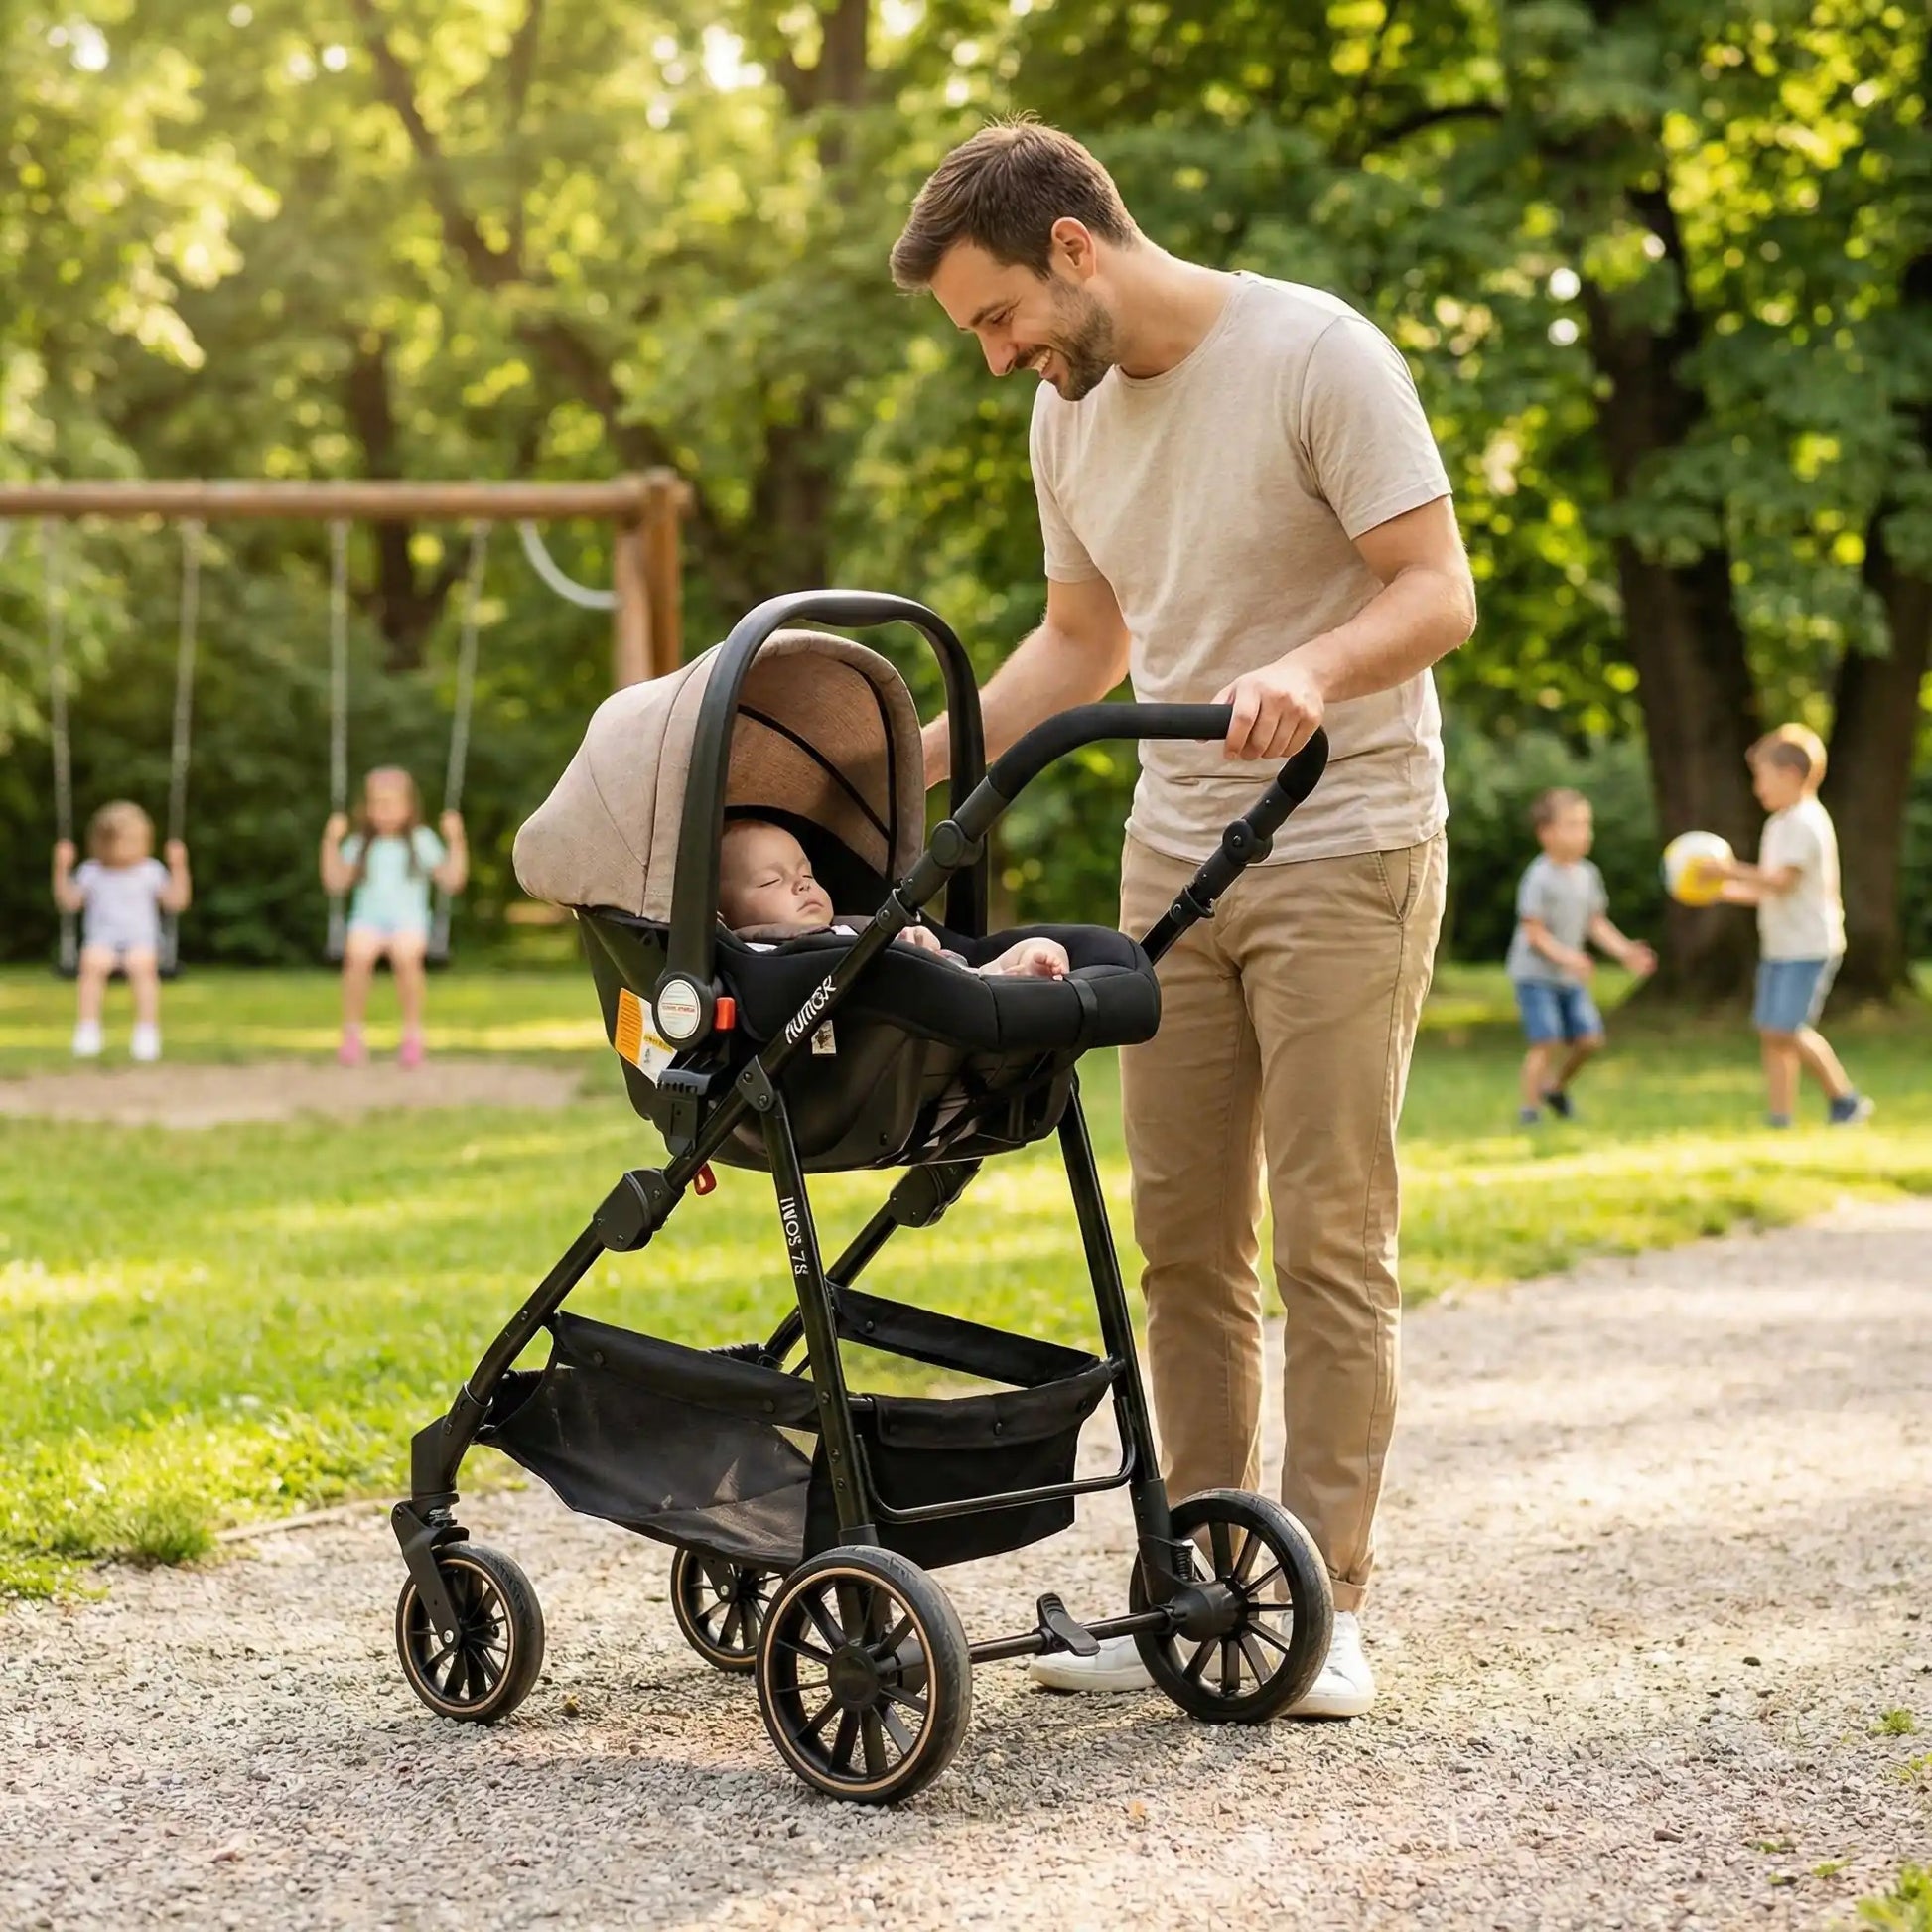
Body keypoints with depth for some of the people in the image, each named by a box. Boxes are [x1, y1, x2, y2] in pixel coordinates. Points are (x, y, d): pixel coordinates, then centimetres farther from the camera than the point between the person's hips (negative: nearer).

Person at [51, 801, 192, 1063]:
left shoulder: (150, 871, 9)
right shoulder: (92, 872, 10)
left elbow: (176, 902, 5)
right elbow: (69, 902, 6)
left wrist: (178, 867, -4)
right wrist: (61, 869, -4)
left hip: (141, 941, 0)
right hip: (101, 941, 0)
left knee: (143, 965, -35)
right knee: (92, 964, -34)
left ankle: (147, 1031, -33)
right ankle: (87, 1029, -32)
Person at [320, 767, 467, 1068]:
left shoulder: (421, 841, 12)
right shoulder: (360, 844, 16)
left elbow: (451, 880, 6)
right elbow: (335, 882, 6)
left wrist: (455, 840, -3)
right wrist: (331, 841, 1)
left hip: (409, 920, -1)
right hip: (368, 919, 1)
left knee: (406, 955, -37)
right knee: (358, 954, -34)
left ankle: (412, 1033, -26)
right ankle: (352, 1033, -25)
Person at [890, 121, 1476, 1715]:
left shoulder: (1317, 356, -13)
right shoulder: (1069, 414, 9)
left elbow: (1441, 594, -17)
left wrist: (1311, 670, -36)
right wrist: (910, 762, 14)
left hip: (1344, 852, -6)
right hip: (1174, 855, 7)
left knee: (1329, 1240, -5)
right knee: (1182, 1239, 6)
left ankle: (1325, 1601, 2)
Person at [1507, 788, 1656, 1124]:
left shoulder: (1588, 874, 5)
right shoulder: (1540, 878, -17)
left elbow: (1596, 922, 12)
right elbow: (1533, 931, -20)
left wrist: (1625, 951, 2)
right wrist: (1564, 956, -31)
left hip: (1570, 976, 7)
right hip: (1535, 973, -7)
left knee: (1589, 1040, 3)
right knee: (1546, 1042, -13)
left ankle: (1555, 1085, 28)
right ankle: (1530, 1107, -2)